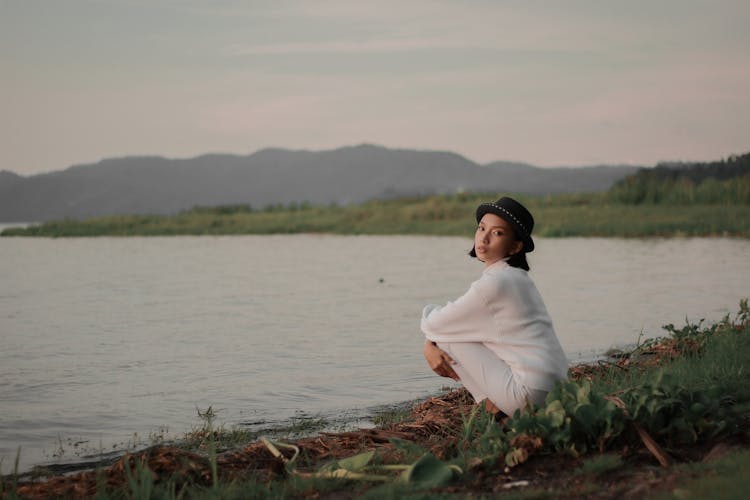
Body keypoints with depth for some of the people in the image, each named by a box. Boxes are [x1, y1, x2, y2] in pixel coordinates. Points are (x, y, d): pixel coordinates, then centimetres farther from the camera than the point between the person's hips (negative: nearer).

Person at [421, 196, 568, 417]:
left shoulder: (494, 283, -17)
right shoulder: (516, 276, 13)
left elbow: (433, 325, -8)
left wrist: (429, 311, 14)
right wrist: (429, 347, -2)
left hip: (529, 395, -9)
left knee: (447, 334, -2)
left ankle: (493, 406, 1)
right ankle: (494, 401, 13)